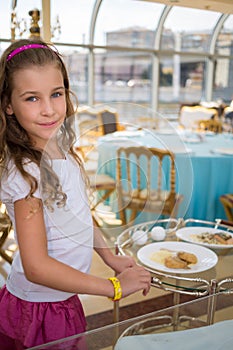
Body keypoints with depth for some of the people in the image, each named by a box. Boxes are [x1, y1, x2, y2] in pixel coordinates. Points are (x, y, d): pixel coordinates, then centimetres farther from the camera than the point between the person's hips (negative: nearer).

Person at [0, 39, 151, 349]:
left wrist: (111, 258, 4)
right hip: (40, 311, -7)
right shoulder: (27, 172, -28)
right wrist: (114, 287, -21)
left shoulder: (62, 149, -4)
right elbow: (36, 267, -28)